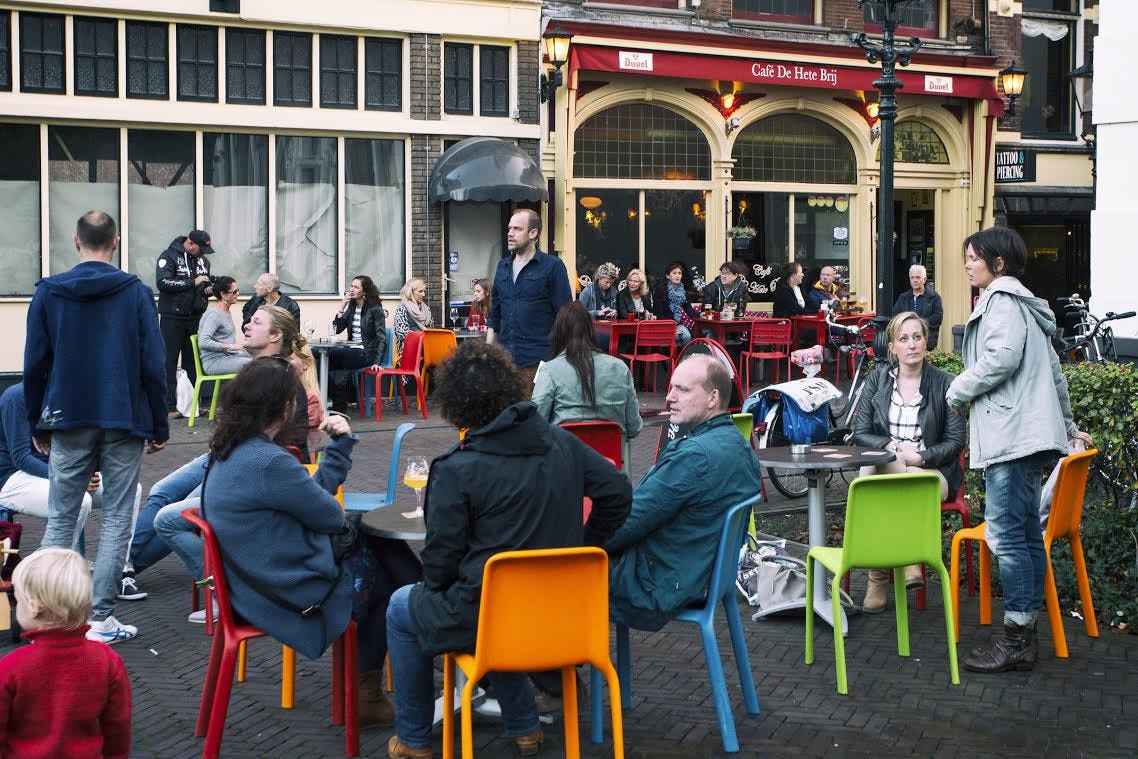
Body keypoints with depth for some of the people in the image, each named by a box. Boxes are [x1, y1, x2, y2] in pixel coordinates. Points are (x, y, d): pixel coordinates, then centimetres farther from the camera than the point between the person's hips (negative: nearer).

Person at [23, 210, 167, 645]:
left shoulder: (48, 293, 2)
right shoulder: (136, 293, -2)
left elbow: (34, 365, 3)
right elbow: (152, 365, -4)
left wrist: (37, 425, 12)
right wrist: (159, 426, 3)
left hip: (69, 423, 2)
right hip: (124, 423, -1)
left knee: (60, 521, 9)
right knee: (117, 520, 3)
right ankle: (100, 618, 1)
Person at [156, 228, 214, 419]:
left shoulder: (203, 260, 12)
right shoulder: (169, 256, -8)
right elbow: (163, 282, -21)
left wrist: (208, 289, 1)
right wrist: (193, 282, -21)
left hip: (195, 317, 6)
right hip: (173, 317, -6)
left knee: (192, 362, 9)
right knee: (170, 362, -2)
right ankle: (170, 406, 0)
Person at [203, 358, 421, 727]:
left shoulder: (229, 451, 2)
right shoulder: (268, 463, -30)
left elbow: (311, 493, 10)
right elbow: (331, 516, -15)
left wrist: (341, 443, 8)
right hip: (300, 597, -9)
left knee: (382, 543, 15)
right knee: (392, 575, 16)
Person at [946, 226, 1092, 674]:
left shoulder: (1003, 300, -6)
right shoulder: (1023, 303, 25)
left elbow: (1001, 357, -22)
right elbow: (1055, 372, 29)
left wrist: (957, 392, -8)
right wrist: (1067, 426, 35)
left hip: (1011, 436, -11)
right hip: (1029, 436, 11)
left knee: (1006, 535, -10)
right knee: (1027, 535, 9)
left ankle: (1015, 639, -9)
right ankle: (1026, 633, 12)